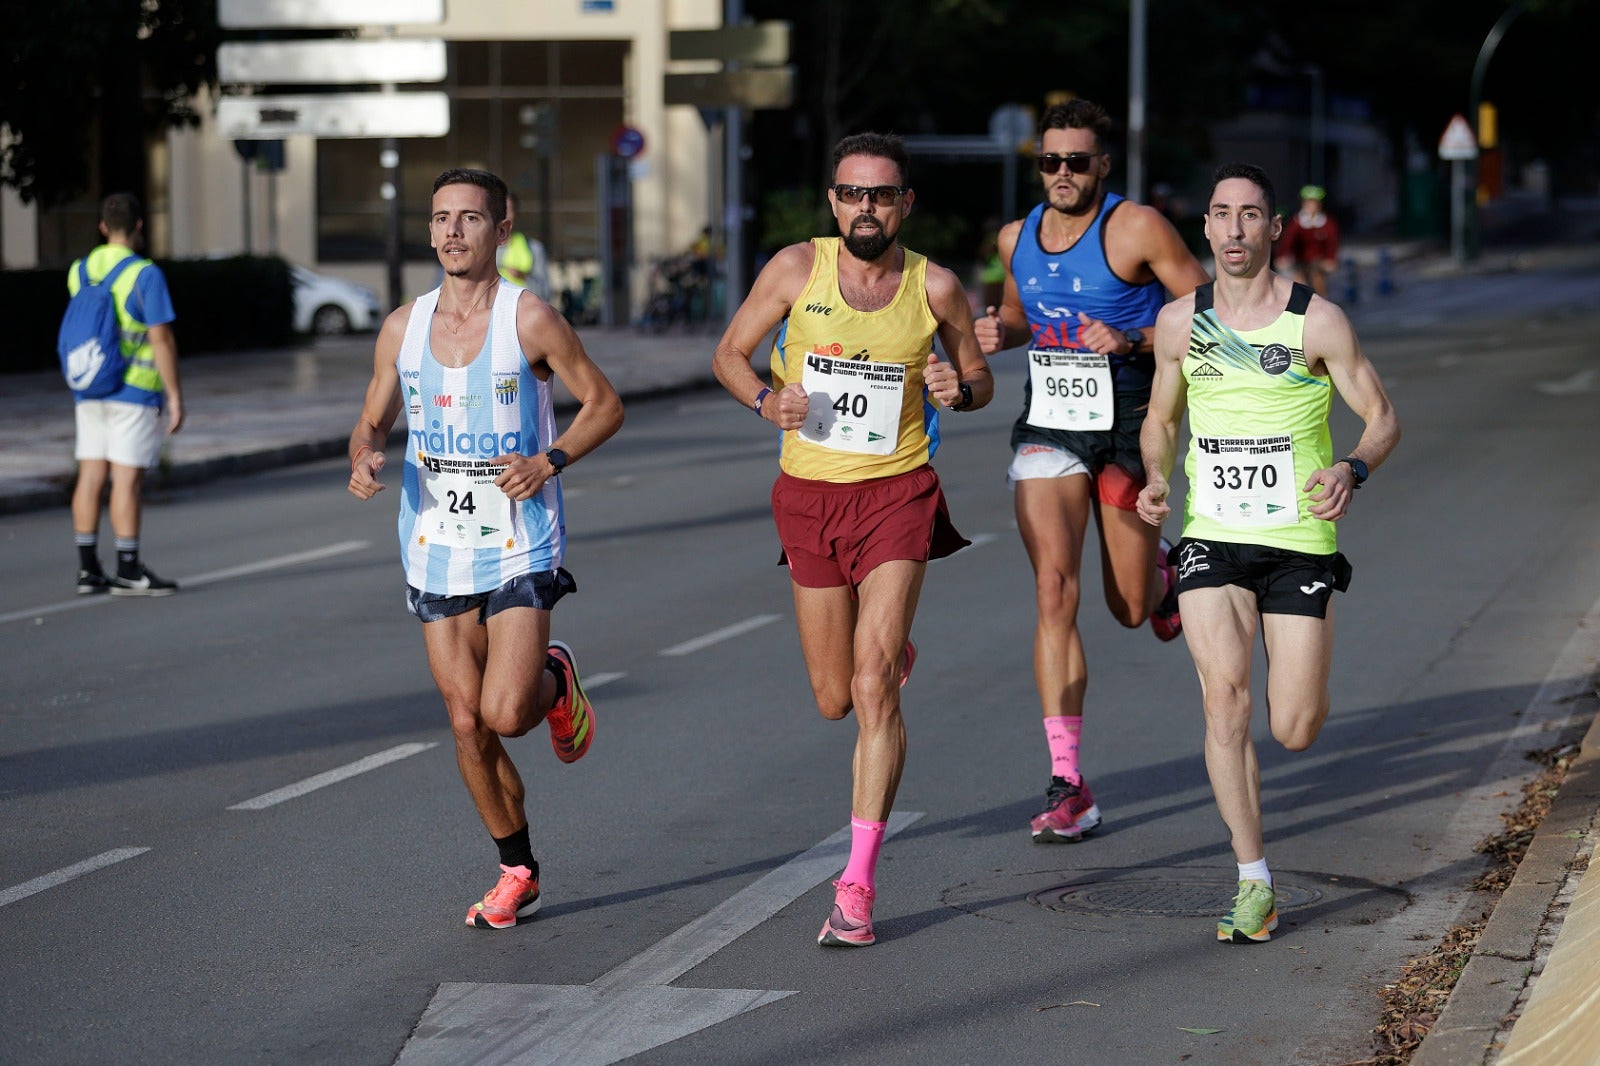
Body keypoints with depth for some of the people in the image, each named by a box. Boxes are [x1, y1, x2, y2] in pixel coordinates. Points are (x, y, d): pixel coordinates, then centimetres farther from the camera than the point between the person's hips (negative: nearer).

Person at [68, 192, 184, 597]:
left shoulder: (79, 271, 6)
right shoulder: (144, 274, -13)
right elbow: (162, 338, -14)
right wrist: (175, 395, -10)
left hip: (90, 392, 6)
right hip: (134, 392, -6)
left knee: (91, 476, 7)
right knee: (127, 479, -4)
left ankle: (88, 568, 10)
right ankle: (128, 572, -3)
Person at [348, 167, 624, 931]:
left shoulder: (529, 320, -8)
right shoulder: (403, 327, 4)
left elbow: (603, 404, -1)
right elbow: (373, 420, 15)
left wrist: (549, 462, -17)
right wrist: (363, 459, -8)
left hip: (519, 547, -4)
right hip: (436, 552, 4)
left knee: (506, 715, -15)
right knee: (467, 724, 4)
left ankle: (554, 679, 22)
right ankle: (517, 873, 21)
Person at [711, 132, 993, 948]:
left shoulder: (935, 288, -4)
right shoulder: (797, 268, -4)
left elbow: (979, 377, 10)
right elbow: (729, 353, 6)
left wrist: (957, 390, -14)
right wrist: (766, 400, -15)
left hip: (896, 491, -2)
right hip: (809, 492, 2)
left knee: (873, 688, -14)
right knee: (833, 700, 11)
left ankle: (857, 884, -11)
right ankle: (891, 649, 51)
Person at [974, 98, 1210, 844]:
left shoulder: (1136, 228, -10)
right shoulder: (1017, 238, 6)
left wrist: (1130, 340, -22)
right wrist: (1000, 332, 1)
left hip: (1128, 427, -3)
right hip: (1047, 429, 3)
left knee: (1129, 609, 8)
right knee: (1055, 592, -12)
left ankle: (1162, 574, 49)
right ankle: (1067, 784, -13)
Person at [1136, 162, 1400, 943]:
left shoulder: (1317, 322, -6)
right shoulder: (1178, 322, 4)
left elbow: (1383, 418, -1)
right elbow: (1160, 419, 18)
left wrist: (1352, 469, -22)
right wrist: (1156, 479, -3)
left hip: (1299, 541, -2)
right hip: (1211, 538, 2)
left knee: (1295, 731, -3)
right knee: (1225, 700, -16)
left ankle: (1302, 674, 37)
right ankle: (1254, 886, -8)